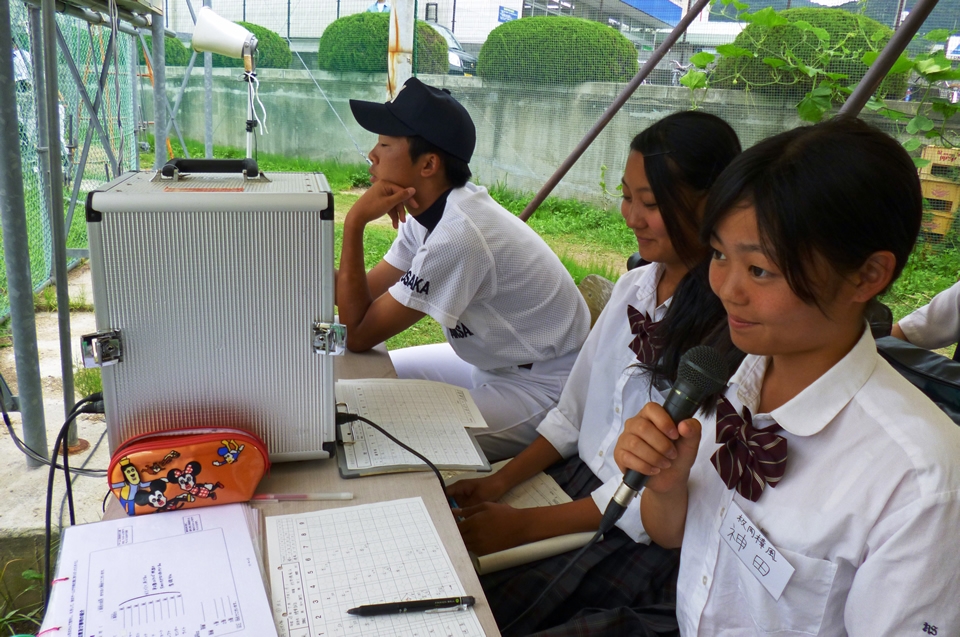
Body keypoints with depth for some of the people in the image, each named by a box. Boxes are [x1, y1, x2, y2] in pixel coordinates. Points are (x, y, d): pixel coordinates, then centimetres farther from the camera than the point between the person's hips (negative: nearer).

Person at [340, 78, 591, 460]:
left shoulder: (458, 235, -32)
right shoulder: (431, 211, -4)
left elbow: (358, 335, -24)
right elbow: (364, 294, -2)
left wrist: (355, 223, -24)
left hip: (539, 390, -9)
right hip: (492, 361, 9)